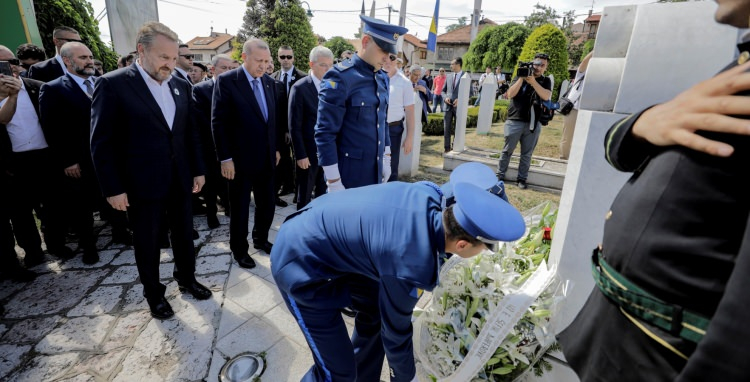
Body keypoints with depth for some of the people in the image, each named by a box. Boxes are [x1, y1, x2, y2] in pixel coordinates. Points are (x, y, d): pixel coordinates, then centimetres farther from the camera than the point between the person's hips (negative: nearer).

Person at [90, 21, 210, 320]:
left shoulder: (181, 86, 6)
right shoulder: (113, 84, -10)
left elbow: (191, 132, 11)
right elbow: (102, 142, -10)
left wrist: (198, 170, 8)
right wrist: (113, 188, -12)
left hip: (180, 179, 5)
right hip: (142, 184, -4)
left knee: (184, 234, 16)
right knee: (147, 242, 12)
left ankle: (186, 279, 38)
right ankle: (154, 293, 31)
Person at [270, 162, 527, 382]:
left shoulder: (430, 194, -14)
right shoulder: (411, 266, -32)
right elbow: (395, 331, -13)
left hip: (325, 228, 9)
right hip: (300, 263, -8)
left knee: (375, 312, 19)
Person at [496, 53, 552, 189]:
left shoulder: (546, 81, 8)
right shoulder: (520, 76, 6)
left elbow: (546, 96, -11)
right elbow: (510, 94, -7)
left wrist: (533, 81, -18)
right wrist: (522, 78, -15)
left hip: (533, 123, 1)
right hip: (514, 121, -1)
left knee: (527, 154, 6)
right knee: (507, 151, 4)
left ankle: (522, 178, 15)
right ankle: (500, 176, 14)